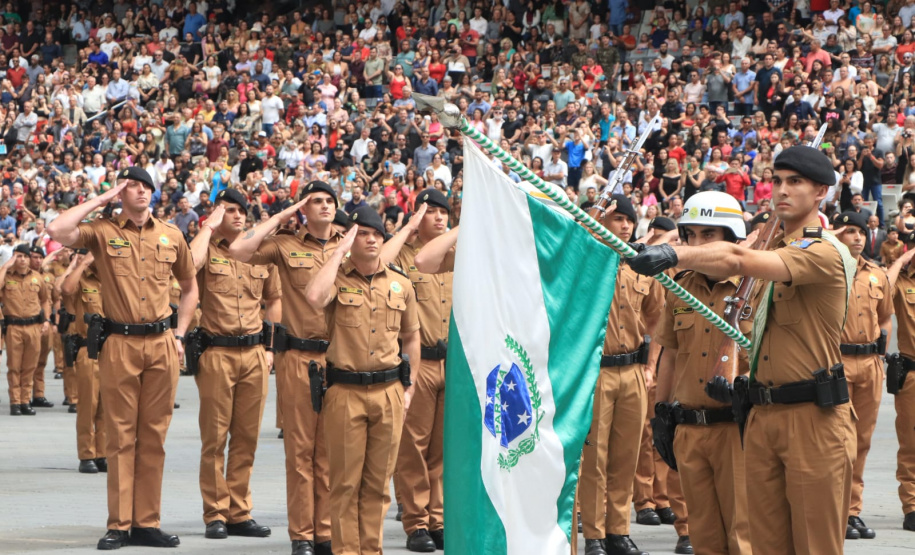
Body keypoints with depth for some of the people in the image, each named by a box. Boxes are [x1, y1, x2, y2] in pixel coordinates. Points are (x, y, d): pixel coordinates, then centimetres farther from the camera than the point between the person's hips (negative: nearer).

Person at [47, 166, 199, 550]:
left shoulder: (170, 236, 11)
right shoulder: (103, 233, 1)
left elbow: (189, 286, 22)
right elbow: (58, 231, -18)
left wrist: (179, 334, 10)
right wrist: (101, 200, -7)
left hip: (161, 345, 3)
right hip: (120, 345, -3)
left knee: (153, 436, 5)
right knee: (121, 436, -1)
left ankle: (147, 523, 10)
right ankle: (119, 525, 3)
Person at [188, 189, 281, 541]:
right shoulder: (208, 250, 0)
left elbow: (275, 300, 21)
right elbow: (189, 264, -25)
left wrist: (272, 346, 12)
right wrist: (209, 227, -12)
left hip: (254, 353, 4)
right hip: (216, 353, -4)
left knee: (247, 436, 6)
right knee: (215, 436, -2)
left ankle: (239, 512, 12)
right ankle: (215, 515, 4)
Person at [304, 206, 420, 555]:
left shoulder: (400, 284, 10)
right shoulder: (337, 278, -1)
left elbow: (411, 336, 20)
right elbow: (315, 298, -25)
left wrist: (408, 387, 13)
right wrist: (340, 251, -14)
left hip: (388, 392, 3)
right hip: (345, 391, -3)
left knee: (378, 482, 7)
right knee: (346, 481, -1)